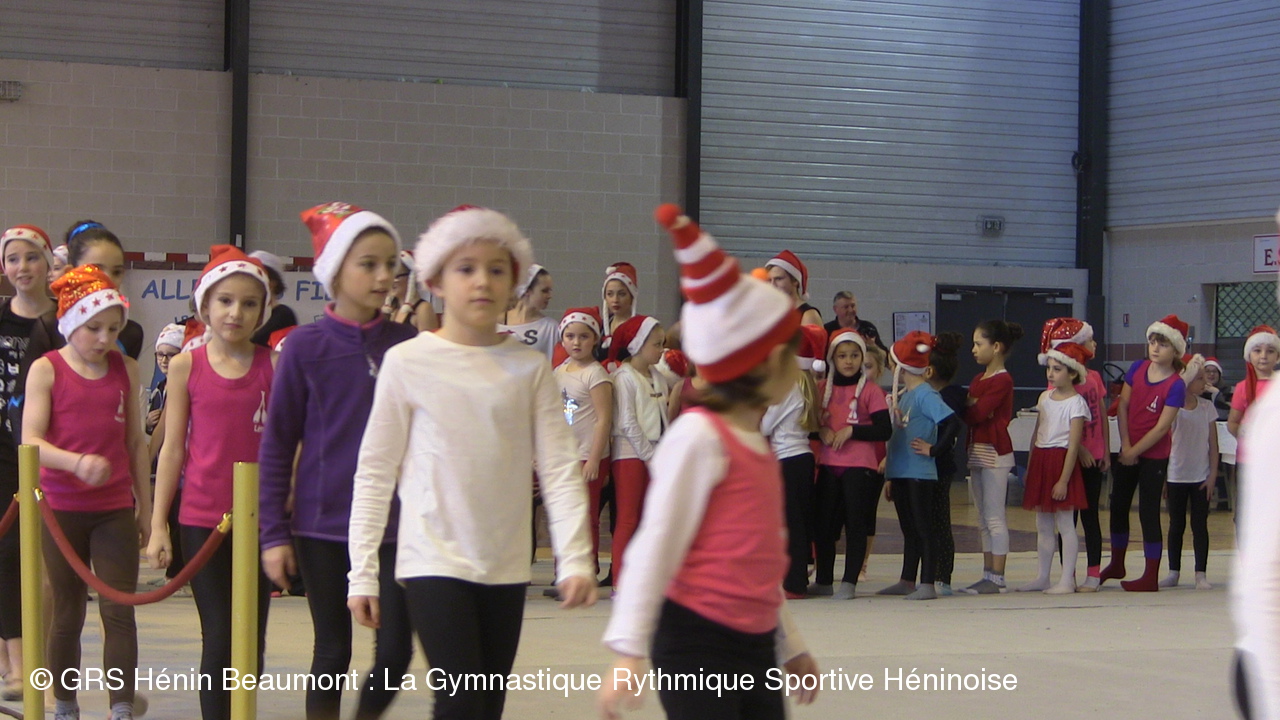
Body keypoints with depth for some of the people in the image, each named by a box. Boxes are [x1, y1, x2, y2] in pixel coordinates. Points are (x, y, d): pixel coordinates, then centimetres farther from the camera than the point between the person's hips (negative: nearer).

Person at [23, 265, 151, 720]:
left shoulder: (126, 369, 6)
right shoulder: (46, 370, -4)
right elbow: (30, 440, -13)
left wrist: (145, 506, 12)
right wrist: (76, 461, -30)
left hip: (115, 509, 2)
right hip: (61, 509, -2)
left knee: (119, 612, -3)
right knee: (67, 613, 8)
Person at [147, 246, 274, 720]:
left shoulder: (274, 365, 1)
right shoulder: (187, 366, 1)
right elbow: (172, 449, 4)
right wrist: (158, 525, 3)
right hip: (201, 519, -1)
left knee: (251, 638, 6)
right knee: (219, 636, -3)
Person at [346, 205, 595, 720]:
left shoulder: (530, 369, 3)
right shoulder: (408, 363, -2)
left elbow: (560, 470, 0)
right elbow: (374, 474, 1)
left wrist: (575, 559, -11)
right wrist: (363, 572, -2)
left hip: (506, 567, 3)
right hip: (435, 561, -3)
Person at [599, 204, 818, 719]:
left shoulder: (757, 446, 14)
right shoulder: (699, 435, -12)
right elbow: (656, 544, -15)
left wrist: (789, 644, 28)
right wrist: (628, 649, -20)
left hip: (755, 645, 9)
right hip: (697, 642, -9)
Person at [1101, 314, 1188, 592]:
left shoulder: (1175, 386, -15)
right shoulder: (1138, 368, 0)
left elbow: (1162, 427, -16)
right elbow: (1123, 407, 1)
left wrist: (1135, 452, -14)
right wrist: (1125, 445, -7)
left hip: (1154, 457, -6)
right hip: (1128, 452, 6)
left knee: (1149, 512, -3)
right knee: (1119, 506, 17)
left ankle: (1151, 577, 4)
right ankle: (1116, 564, 34)